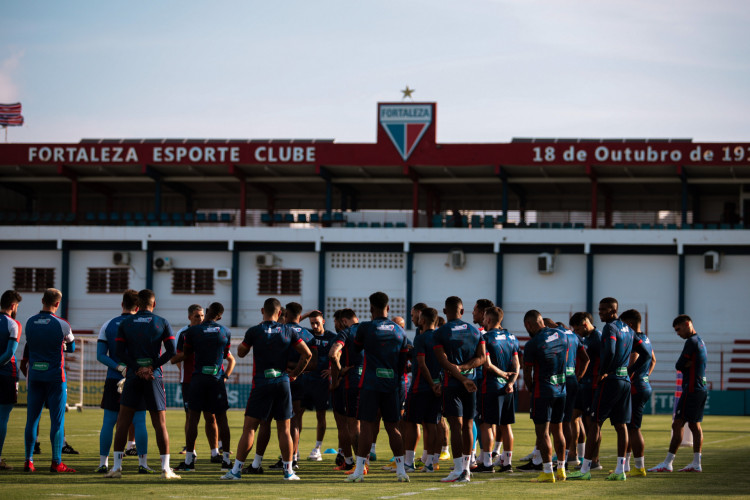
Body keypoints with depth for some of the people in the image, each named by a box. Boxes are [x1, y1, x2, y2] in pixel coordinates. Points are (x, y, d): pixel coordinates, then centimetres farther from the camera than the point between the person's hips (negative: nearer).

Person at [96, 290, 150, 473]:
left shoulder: (107, 326, 4)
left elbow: (100, 355, -4)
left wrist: (118, 367, -11)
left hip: (113, 380, 2)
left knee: (108, 422, 6)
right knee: (139, 422, 0)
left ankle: (103, 463, 5)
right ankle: (142, 463, -3)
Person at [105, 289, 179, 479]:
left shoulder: (125, 324, 4)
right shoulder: (162, 323, 1)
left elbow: (120, 352, -2)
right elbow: (172, 351, -4)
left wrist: (138, 368, -6)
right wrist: (152, 366, -5)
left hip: (133, 377, 0)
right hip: (154, 377, 0)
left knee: (123, 422, 4)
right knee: (160, 424, 2)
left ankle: (117, 466, 0)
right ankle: (166, 469, 0)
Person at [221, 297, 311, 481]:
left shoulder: (254, 332, -3)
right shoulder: (288, 331, 3)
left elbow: (241, 353, 11)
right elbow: (307, 354, 2)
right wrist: (294, 374, 10)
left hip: (261, 384, -2)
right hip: (282, 383, 2)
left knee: (249, 428, 0)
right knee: (284, 429, 7)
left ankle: (236, 470, -2)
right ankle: (288, 471, 9)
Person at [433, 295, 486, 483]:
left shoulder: (440, 333, -5)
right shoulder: (475, 331, 9)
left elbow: (444, 362, -12)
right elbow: (481, 357, 2)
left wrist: (462, 377, -13)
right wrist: (464, 368, -7)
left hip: (452, 383, -4)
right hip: (471, 385, 4)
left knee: (456, 425, -7)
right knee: (468, 426, 10)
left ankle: (458, 470, -12)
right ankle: (466, 468, 15)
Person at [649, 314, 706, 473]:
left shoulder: (692, 341, -12)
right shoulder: (700, 341, 18)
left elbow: (679, 365, -11)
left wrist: (684, 365, 8)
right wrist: (687, 365, -1)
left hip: (692, 388, -10)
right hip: (701, 388, 10)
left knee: (678, 424, -10)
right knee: (695, 425, 11)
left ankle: (667, 463, -12)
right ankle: (696, 463, 10)